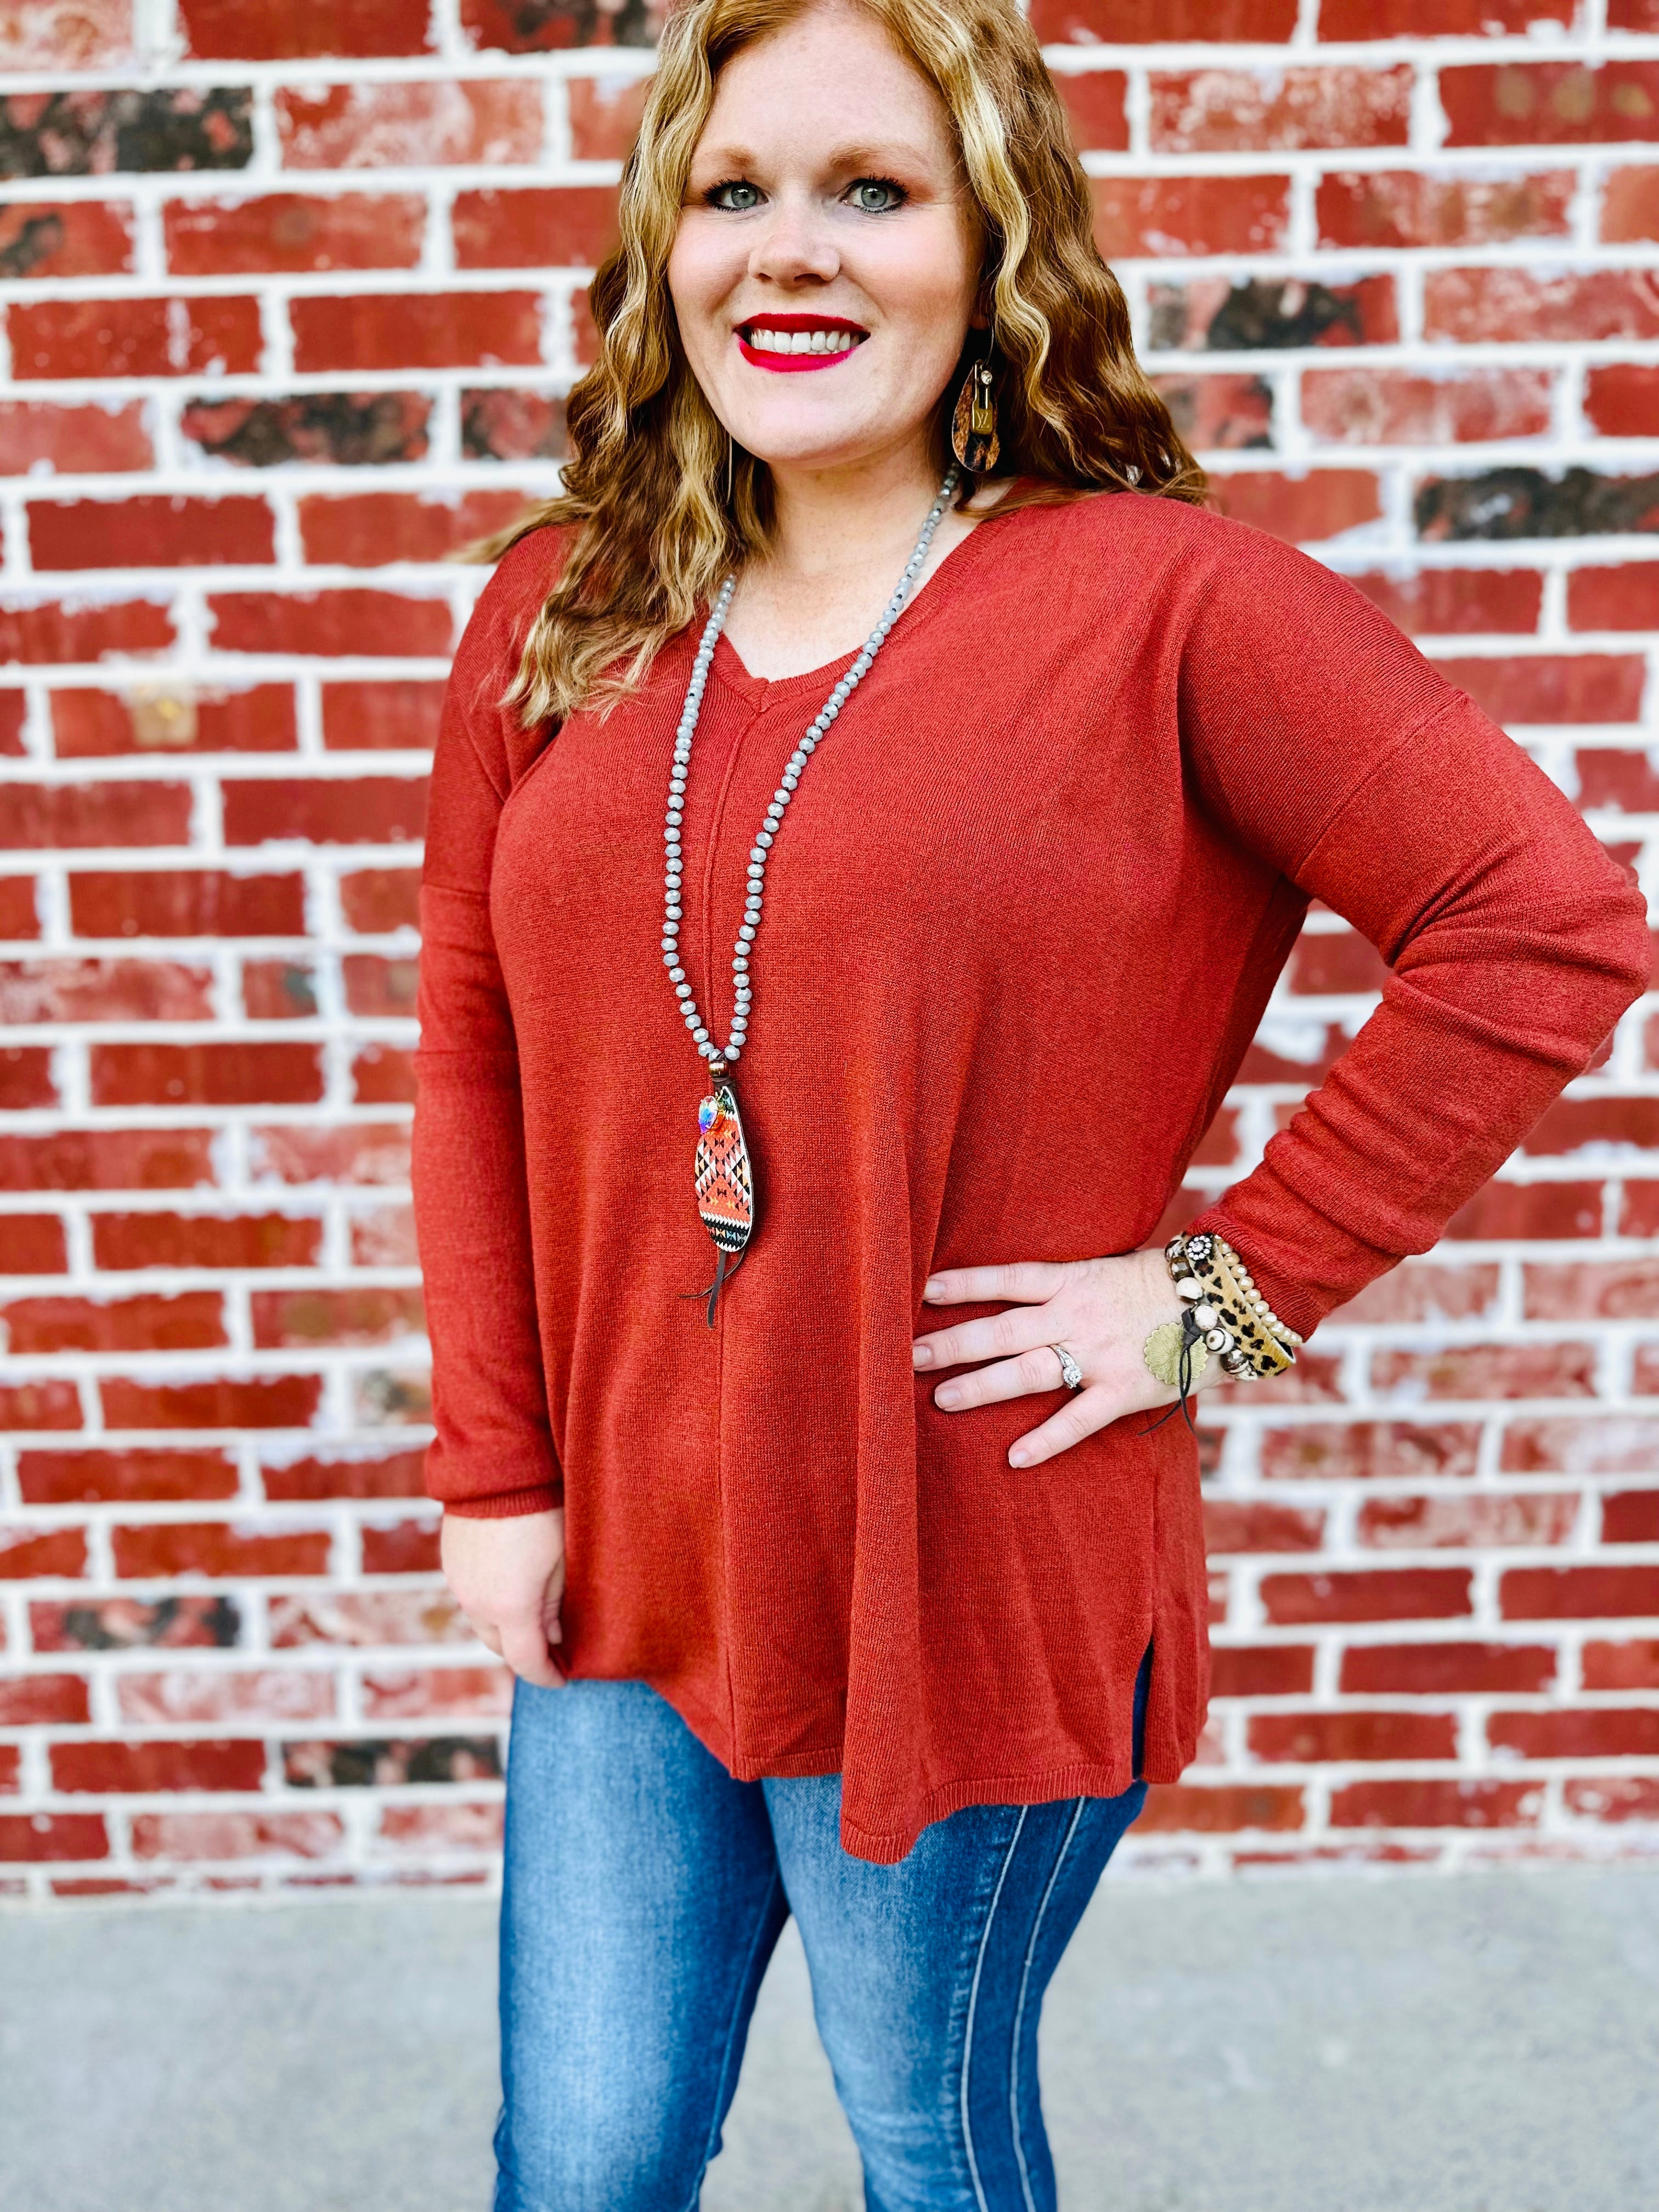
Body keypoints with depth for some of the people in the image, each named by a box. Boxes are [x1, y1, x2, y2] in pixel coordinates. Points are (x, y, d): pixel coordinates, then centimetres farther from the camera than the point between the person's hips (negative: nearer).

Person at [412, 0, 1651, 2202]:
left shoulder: (1160, 596, -11)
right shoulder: (555, 619, 4)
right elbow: (474, 1054, 6)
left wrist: (1234, 1290, -13)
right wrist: (493, 1469, 3)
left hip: (975, 1585, -4)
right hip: (625, 1568, 4)